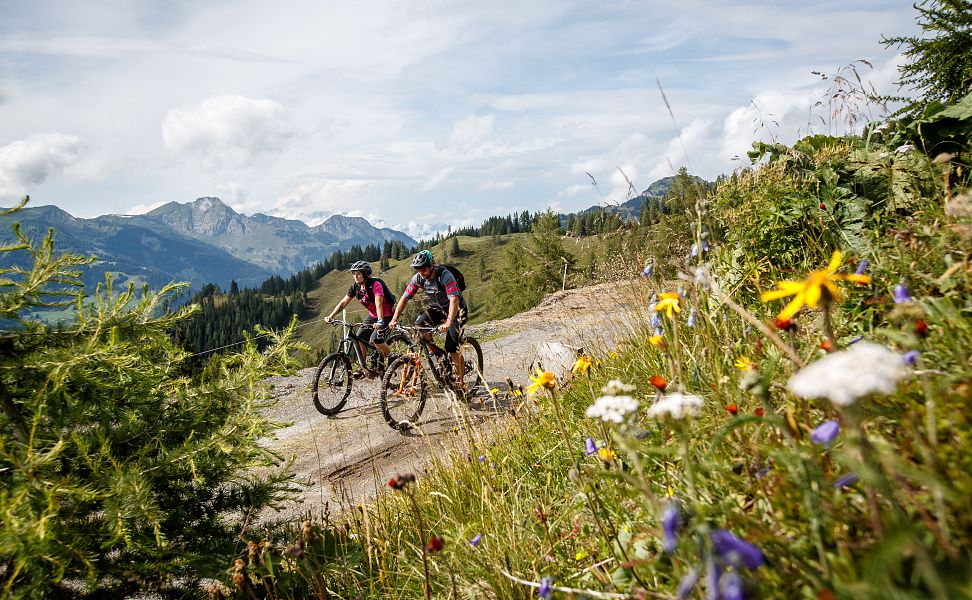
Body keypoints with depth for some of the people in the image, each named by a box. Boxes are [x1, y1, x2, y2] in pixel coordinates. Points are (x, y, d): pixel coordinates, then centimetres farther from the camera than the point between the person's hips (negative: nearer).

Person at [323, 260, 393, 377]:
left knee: (375, 339, -24)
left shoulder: (375, 284, -25)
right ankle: (363, 367, 10)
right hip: (372, 315, 7)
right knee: (360, 338, -5)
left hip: (386, 315, -7)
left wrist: (380, 321, -50)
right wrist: (331, 316, -16)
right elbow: (343, 302, -4)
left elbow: (378, 304, -37)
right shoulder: (355, 287, -5)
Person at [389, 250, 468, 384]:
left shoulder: (445, 275, -30)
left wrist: (448, 323, -53)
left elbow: (454, 300, -40)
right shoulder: (418, 278, -12)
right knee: (419, 324, -21)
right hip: (438, 308, 6)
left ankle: (460, 380, -2)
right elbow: (405, 298, -9)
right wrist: (394, 319, -21)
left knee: (452, 348, -17)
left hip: (457, 310, -6)